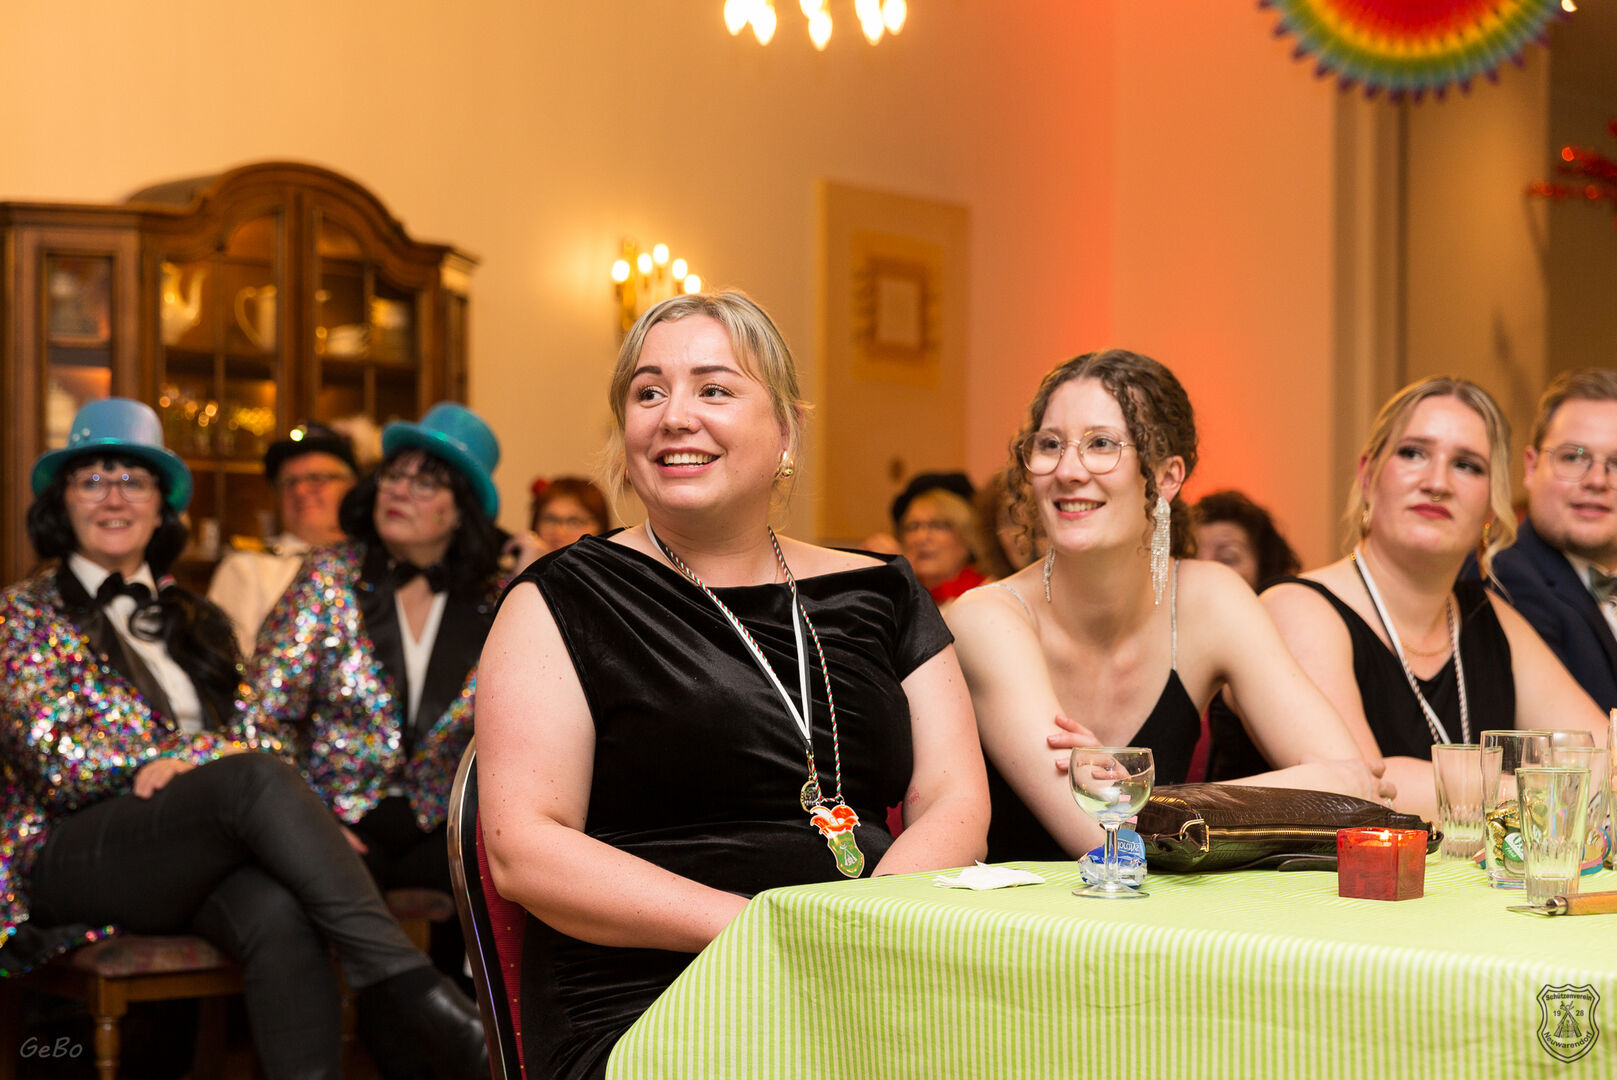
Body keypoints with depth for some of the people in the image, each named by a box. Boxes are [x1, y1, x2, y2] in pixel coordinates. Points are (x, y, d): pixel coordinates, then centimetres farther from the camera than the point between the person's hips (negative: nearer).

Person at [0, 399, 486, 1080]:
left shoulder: (193, 620, 24)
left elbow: (251, 736, 16)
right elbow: (58, 765, -4)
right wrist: (208, 753, -11)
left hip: (190, 862, 4)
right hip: (73, 861, -4)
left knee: (280, 916, -34)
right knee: (256, 777, -33)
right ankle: (418, 996, -43)